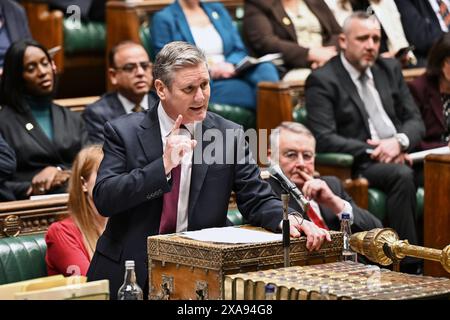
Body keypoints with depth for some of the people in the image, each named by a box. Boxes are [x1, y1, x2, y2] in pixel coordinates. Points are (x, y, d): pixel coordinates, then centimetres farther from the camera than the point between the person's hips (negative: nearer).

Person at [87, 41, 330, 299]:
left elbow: (257, 200, 5)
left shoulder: (230, 135, 4)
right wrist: (163, 165, -20)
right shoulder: (124, 132, 0)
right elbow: (104, 199, -9)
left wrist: (287, 220, -18)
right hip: (128, 274, -3)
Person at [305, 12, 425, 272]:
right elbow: (323, 139, -11)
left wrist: (399, 141, -9)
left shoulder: (390, 69, 18)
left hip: (400, 155, 5)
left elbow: (415, 121, 15)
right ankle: (408, 260, -30)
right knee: (402, 175, -34)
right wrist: (373, 152, -18)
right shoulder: (323, 81, -1)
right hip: (357, 165, -5)